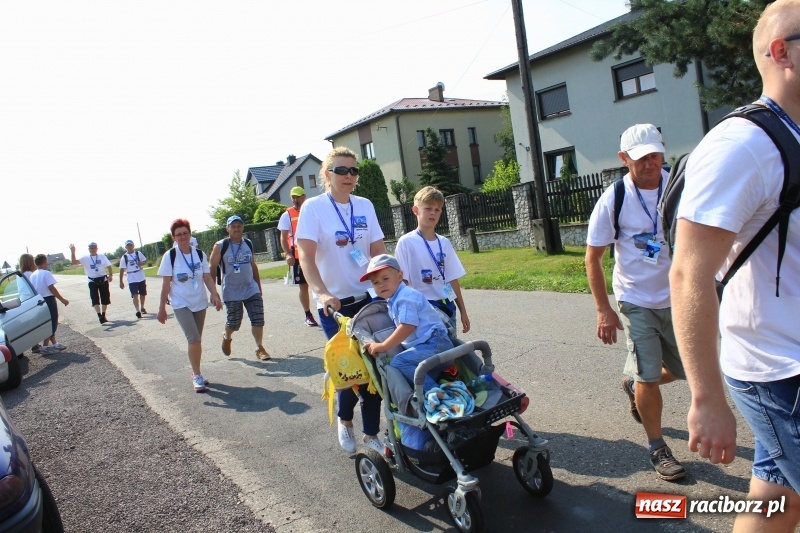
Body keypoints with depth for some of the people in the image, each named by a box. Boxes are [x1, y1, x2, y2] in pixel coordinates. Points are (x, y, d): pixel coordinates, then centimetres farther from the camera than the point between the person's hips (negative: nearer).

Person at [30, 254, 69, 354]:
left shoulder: (33, 275, 8)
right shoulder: (46, 273, -14)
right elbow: (52, 288, -18)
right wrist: (62, 300, -14)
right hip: (48, 300, -8)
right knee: (52, 322, -1)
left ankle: (54, 343, 25)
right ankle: (45, 346, -3)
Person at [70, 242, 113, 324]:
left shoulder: (102, 256, 5)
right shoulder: (85, 258, 2)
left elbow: (109, 266, 5)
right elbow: (74, 262, -10)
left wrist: (110, 275, -10)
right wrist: (73, 252, -24)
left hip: (103, 280, 1)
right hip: (92, 281, -1)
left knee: (105, 298, 7)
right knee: (95, 299, -11)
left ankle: (103, 315, 23)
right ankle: (100, 316, -14)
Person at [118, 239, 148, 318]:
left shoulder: (138, 253, 2)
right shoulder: (124, 257, -4)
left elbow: (145, 261, 10)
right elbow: (122, 270, -3)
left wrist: (142, 263, -15)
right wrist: (121, 282, -6)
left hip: (141, 278, 3)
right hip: (132, 280, -3)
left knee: (143, 294, 16)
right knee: (135, 295, -15)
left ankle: (142, 308, 37)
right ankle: (138, 311, -21)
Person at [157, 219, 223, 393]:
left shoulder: (200, 254, 3)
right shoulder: (170, 256, -6)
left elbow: (207, 277, 2)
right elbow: (166, 284, -5)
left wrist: (215, 295, -14)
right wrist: (162, 308, -4)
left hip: (200, 303, 4)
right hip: (181, 304, -4)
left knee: (196, 340, 11)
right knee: (194, 339, -15)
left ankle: (195, 374, 26)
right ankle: (197, 376, -4)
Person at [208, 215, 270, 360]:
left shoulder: (248, 244, 6)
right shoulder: (220, 246, -8)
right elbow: (212, 269, -6)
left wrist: (259, 288, 14)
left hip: (251, 290, 3)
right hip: (231, 292, -3)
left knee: (258, 319, -5)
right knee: (234, 322, 6)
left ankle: (260, 348, 7)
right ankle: (227, 337, 38)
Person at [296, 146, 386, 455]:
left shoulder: (365, 206, 6)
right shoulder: (314, 207, -7)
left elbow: (378, 250, 7)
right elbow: (306, 256, -16)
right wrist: (322, 293, -30)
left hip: (369, 297, 4)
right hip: (335, 304, -4)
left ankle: (371, 434, 22)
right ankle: (344, 419, 32)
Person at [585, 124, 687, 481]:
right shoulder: (613, 200, -14)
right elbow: (592, 258, -8)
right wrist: (603, 310, -10)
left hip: (678, 297, 4)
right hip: (637, 301, -3)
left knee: (686, 369, 13)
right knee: (649, 377, 0)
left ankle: (633, 382, 43)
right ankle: (657, 447, 20)